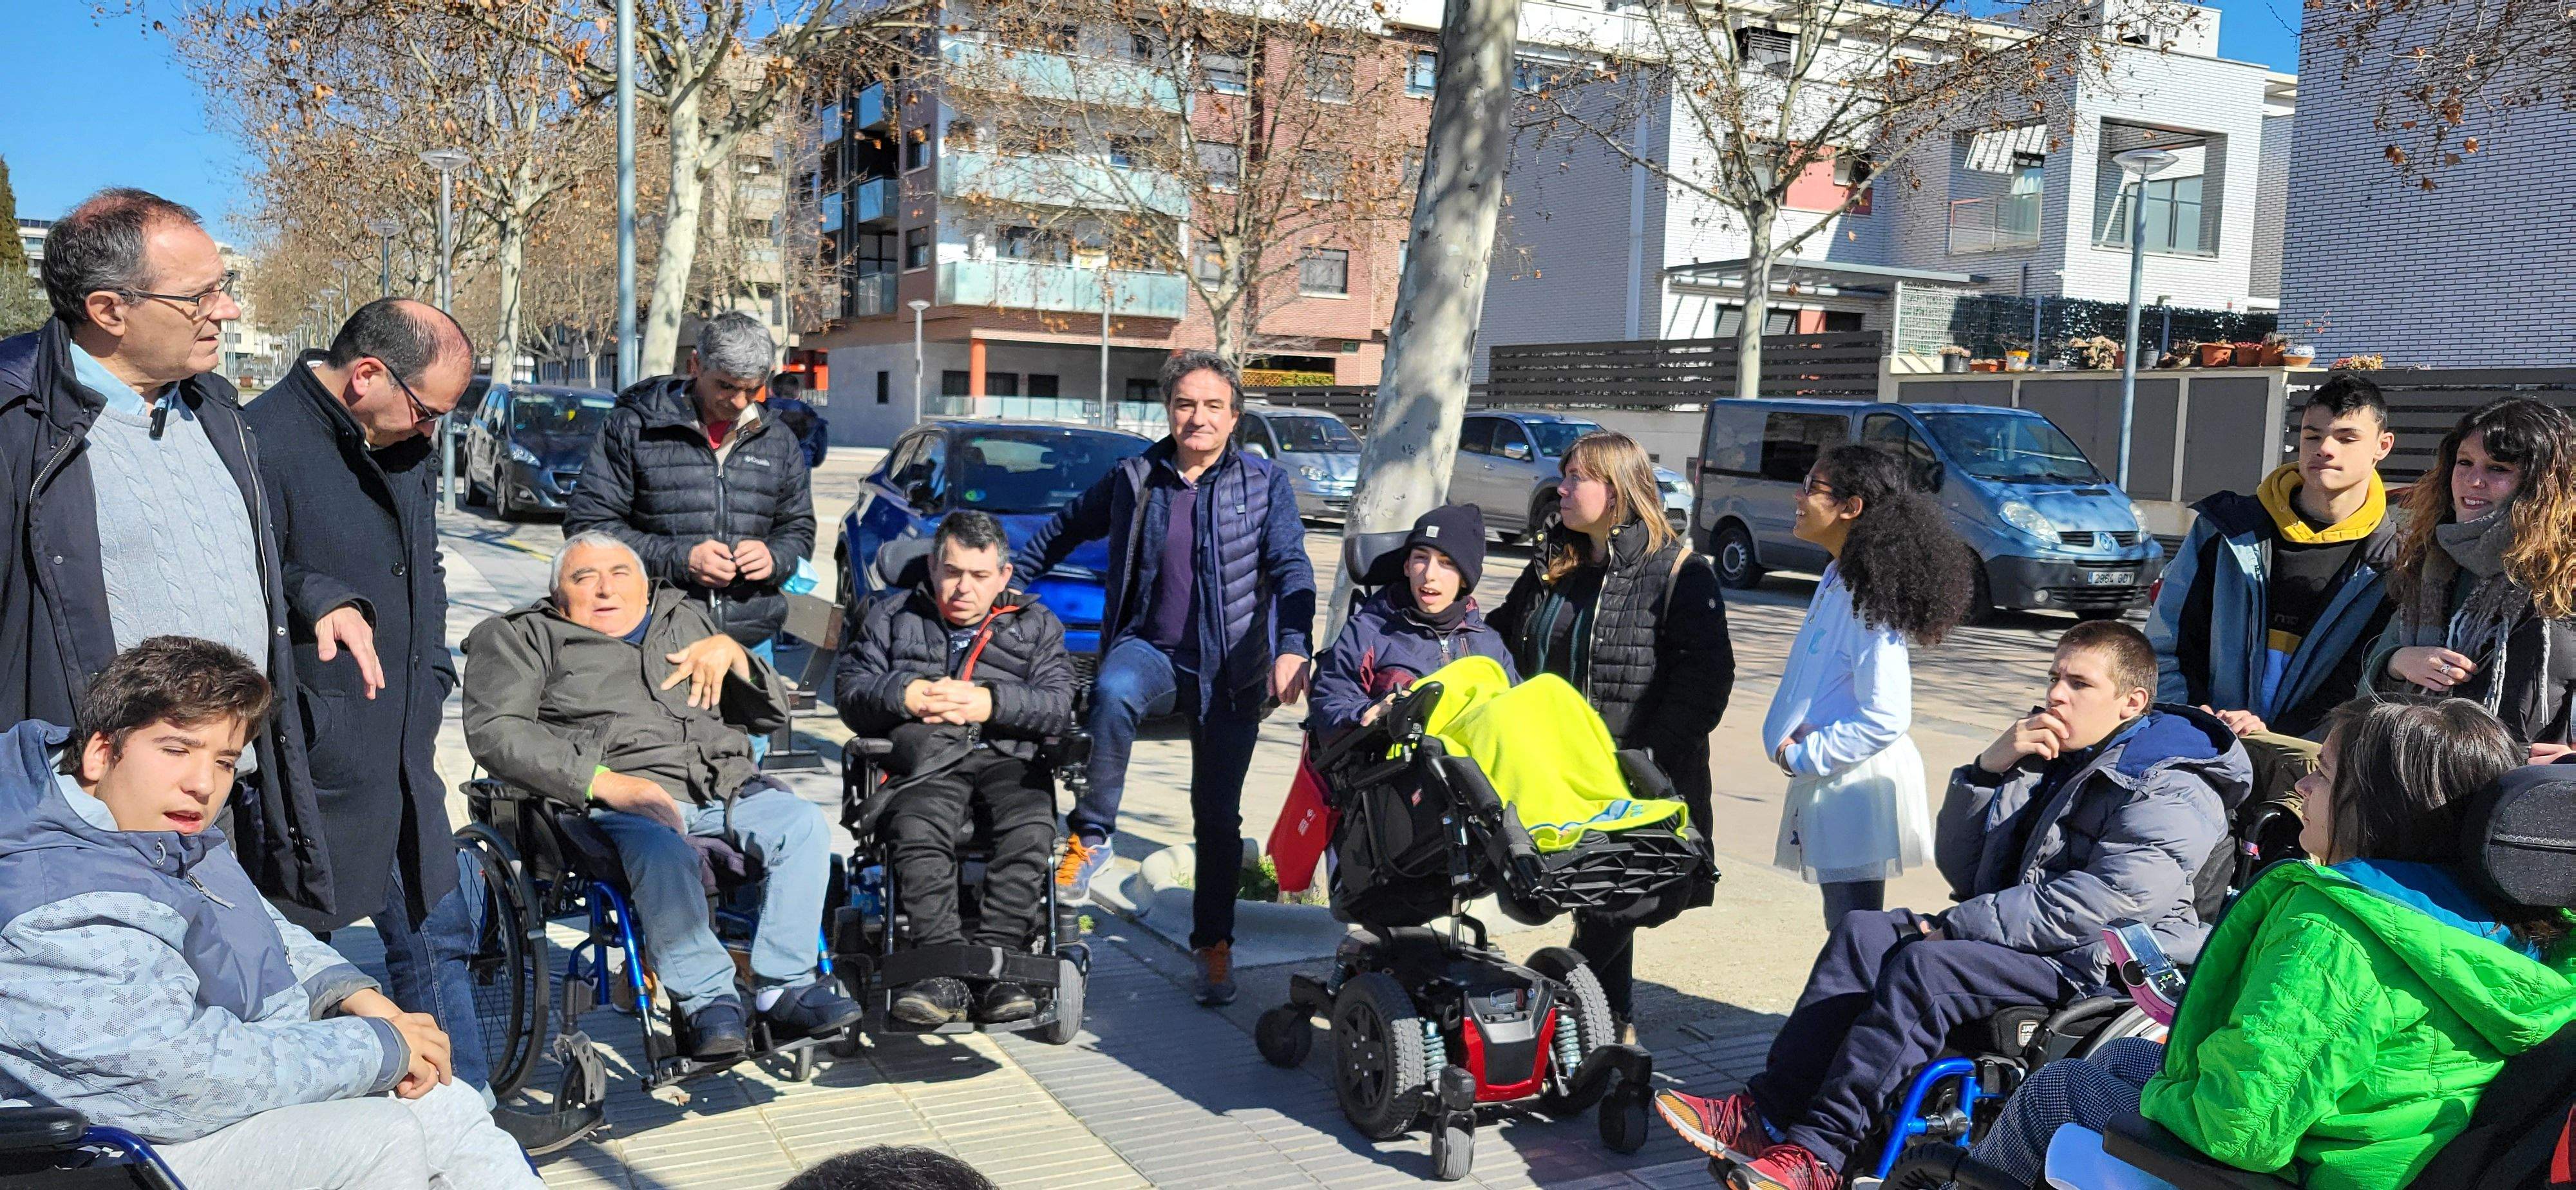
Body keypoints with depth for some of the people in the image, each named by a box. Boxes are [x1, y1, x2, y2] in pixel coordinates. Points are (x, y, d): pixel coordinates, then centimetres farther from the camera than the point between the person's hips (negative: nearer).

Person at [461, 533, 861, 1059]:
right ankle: (707, 1001, -28)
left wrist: (730, 653, 6)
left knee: (803, 823, -23)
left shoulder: (688, 618, 29)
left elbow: (770, 714, 27)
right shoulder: (525, 636, 17)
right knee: (662, 850, -36)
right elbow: (494, 731, -3)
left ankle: (784, 989, -22)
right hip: (624, 795, -4)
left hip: (727, 785, 4)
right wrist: (603, 782, -15)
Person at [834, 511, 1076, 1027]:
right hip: (924, 760, 0)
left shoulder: (1036, 624, 23)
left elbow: (1059, 706, 7)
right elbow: (850, 690, 14)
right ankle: (945, 974, -37)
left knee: (1031, 829, -34)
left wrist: (992, 704, -9)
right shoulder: (891, 616, 27)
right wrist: (905, 696, -5)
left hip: (1009, 758, 0)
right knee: (919, 830, -35)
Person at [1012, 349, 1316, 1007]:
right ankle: (1091, 835, -21)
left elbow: (1291, 568, -9)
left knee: (1217, 816, 6)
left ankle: (1214, 944, 23)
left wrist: (1292, 646, -25)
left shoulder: (1266, 484, 0)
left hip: (1230, 673, 0)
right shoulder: (1134, 480, 5)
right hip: (1151, 648, 1)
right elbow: (1067, 527, 19)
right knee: (1112, 694, -36)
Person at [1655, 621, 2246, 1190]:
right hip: (2009, 933, 9)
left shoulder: (2169, 796, -11)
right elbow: (1961, 869, 12)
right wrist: (1990, 770, -3)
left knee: (1927, 966, -30)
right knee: (1862, 932, -9)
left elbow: (2083, 910, -23)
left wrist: (1954, 928, -20)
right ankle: (1763, 1113, -17)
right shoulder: (2048, 755, 15)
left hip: (2095, 968, -9)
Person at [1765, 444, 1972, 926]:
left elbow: (1885, 719, -24)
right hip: (1828, 788, 10)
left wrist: (1802, 757, -15)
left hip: (1858, 791, -10)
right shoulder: (1837, 579, 8)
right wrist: (1783, 739, 0)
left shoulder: (1869, 598, -20)